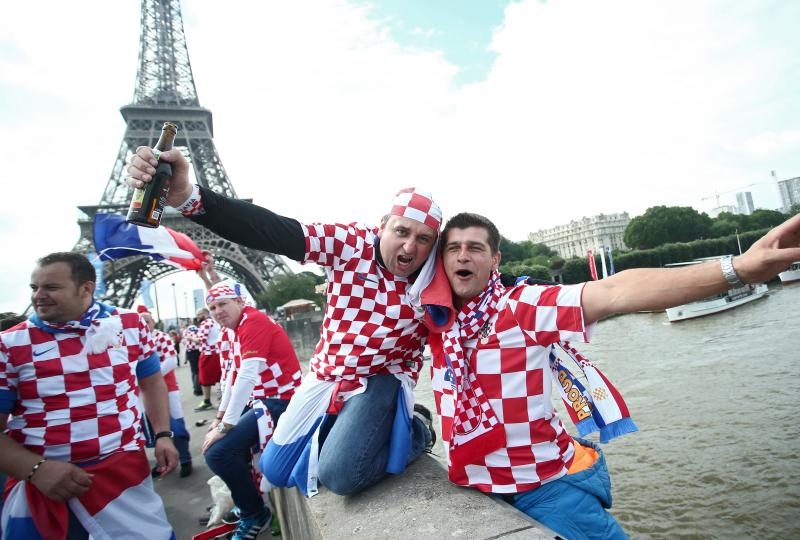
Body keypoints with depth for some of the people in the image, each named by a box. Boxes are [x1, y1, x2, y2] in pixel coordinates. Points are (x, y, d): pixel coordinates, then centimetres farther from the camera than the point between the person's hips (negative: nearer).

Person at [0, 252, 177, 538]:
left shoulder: (130, 323, 1)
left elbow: (151, 381, 14)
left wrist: (163, 434, 6)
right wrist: (36, 469, -15)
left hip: (123, 467, 1)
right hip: (40, 482, 0)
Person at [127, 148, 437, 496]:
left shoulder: (432, 277, -15)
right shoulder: (352, 244, -19)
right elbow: (271, 231, -31)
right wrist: (186, 197, -44)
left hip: (381, 380, -3)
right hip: (326, 376, 3)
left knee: (340, 476, -23)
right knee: (276, 471, 14)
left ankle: (415, 429, 3)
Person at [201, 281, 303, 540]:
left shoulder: (254, 322, -18)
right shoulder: (240, 327, 14)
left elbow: (246, 378, -25)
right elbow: (234, 376, 17)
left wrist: (224, 426, -20)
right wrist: (220, 417, 16)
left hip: (280, 400, -11)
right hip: (263, 398, 11)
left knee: (218, 451, -18)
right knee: (220, 437, 22)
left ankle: (255, 515, 4)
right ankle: (244, 502, 33)